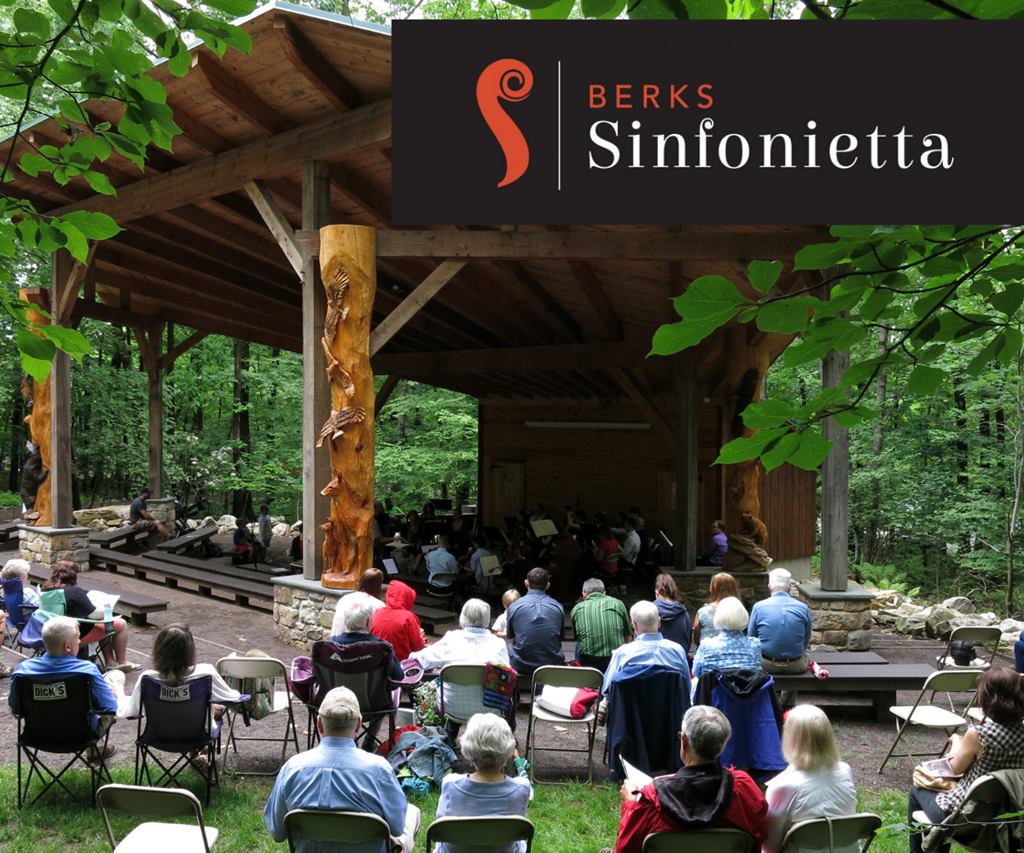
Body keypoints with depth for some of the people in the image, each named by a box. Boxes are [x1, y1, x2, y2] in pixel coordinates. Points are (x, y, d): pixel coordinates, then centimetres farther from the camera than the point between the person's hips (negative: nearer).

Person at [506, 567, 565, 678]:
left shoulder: (514, 606, -4)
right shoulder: (558, 607, 0)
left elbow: (512, 639, 6)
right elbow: (561, 637, 10)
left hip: (520, 667, -1)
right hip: (553, 664, 1)